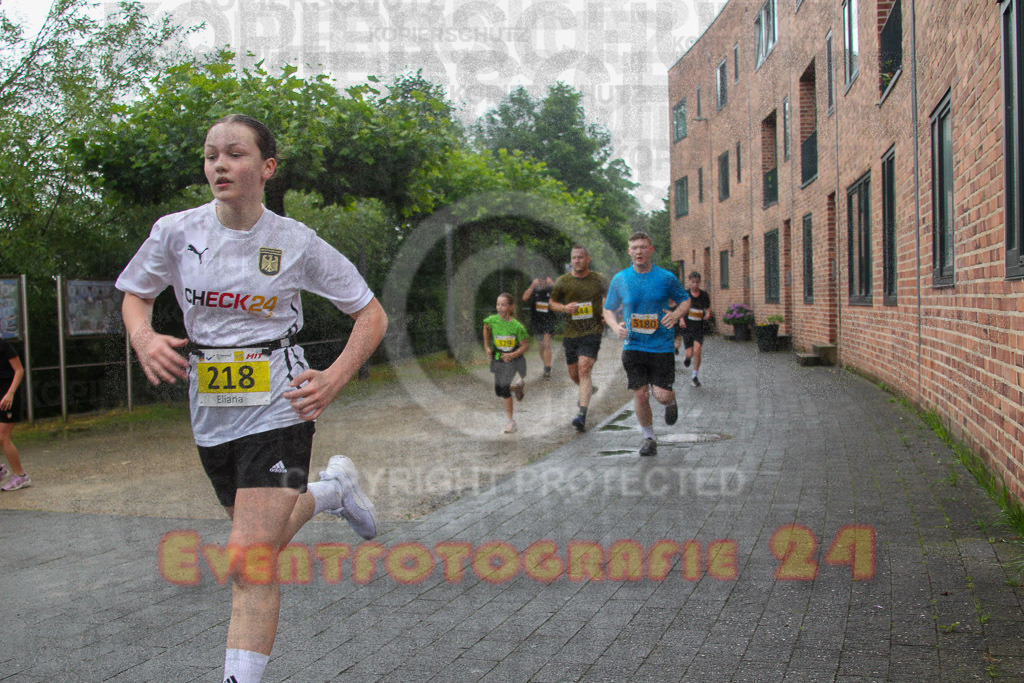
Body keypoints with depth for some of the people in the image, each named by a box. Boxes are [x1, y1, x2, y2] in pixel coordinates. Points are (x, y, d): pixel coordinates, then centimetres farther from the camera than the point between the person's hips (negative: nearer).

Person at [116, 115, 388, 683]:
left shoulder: (295, 242, -8)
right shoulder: (176, 232, -3)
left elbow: (372, 315, 0)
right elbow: (135, 295, 14)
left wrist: (334, 378, -14)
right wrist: (143, 337, -8)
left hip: (278, 407, -4)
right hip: (211, 414, 5)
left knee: (249, 561, -14)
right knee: (259, 543, 22)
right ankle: (333, 489, 48)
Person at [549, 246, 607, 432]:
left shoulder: (598, 280, 3)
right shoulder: (562, 281, 4)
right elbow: (552, 303, 14)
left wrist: (608, 313, -1)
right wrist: (564, 308, -8)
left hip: (592, 331, -3)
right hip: (571, 333, 3)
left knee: (584, 369, -19)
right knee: (574, 375, 11)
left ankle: (582, 416, -23)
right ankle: (589, 389, 48)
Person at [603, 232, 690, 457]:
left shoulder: (666, 278, -2)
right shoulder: (620, 279, 2)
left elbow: (685, 299, 11)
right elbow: (608, 309, 12)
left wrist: (675, 315, -10)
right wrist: (616, 327, -9)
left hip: (662, 346, -1)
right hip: (633, 346, 1)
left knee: (662, 395, -7)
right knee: (640, 395, -3)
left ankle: (671, 402, 32)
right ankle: (649, 438, 18)